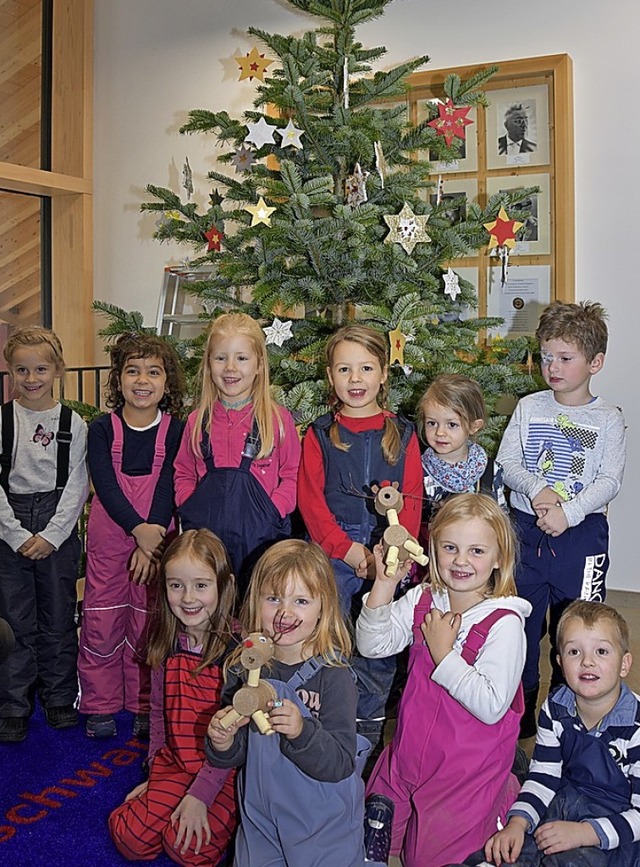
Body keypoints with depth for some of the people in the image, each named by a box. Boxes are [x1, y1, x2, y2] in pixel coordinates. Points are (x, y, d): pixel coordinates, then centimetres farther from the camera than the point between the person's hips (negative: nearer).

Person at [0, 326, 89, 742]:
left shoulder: (73, 423, 0)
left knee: (59, 615, 8)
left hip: (58, 527, 0)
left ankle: (60, 697, 24)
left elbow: (77, 485, -2)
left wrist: (51, 534, -10)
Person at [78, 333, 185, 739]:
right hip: (108, 535, 1)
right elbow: (105, 484, -12)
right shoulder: (102, 428, -2)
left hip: (157, 536, 0)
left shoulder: (175, 431, -2)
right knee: (102, 619, 5)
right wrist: (138, 529, -25)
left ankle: (145, 706, 22)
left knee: (149, 622, 7)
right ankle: (100, 705, 21)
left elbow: (167, 487, -9)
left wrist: (153, 532, -21)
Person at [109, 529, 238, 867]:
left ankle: (228, 813, 8)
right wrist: (155, 772, 10)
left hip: (228, 766, -4)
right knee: (132, 838, -10)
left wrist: (200, 793, -19)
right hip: (175, 763, 5)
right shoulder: (166, 644, 0)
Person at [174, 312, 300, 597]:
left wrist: (270, 514, -11)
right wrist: (189, 510, 2)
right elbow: (183, 474, 19)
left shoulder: (278, 418, 1)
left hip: (260, 534, -2)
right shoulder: (198, 420, 11)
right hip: (205, 535, 3)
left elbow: (292, 477, 2)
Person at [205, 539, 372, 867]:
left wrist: (302, 732, -37)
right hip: (260, 817, 4)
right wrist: (223, 744, -20)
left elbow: (342, 764, -22)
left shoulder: (333, 675, -19)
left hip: (324, 827, -3)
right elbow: (237, 756, 2)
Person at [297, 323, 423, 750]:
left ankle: (370, 732, 22)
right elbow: (310, 499, -1)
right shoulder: (319, 434, 5)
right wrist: (348, 550, -11)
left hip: (389, 561, 1)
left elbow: (412, 500, 2)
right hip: (332, 558, -1)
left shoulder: (403, 434, 7)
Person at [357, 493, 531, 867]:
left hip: (470, 766, -6)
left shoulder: (504, 623, -20)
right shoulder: (421, 601, -3)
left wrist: (443, 653, -23)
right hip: (410, 753, 6)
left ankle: (503, 795, 24)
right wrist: (385, 585, -17)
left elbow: (491, 707, -24)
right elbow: (371, 645, -6)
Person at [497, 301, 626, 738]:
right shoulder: (529, 407, 6)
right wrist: (537, 489, -17)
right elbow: (506, 462, 1)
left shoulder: (608, 419, 0)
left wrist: (568, 512, -21)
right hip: (527, 527, 2)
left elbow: (609, 481, -8)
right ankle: (520, 714, 23)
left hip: (582, 534, -2)